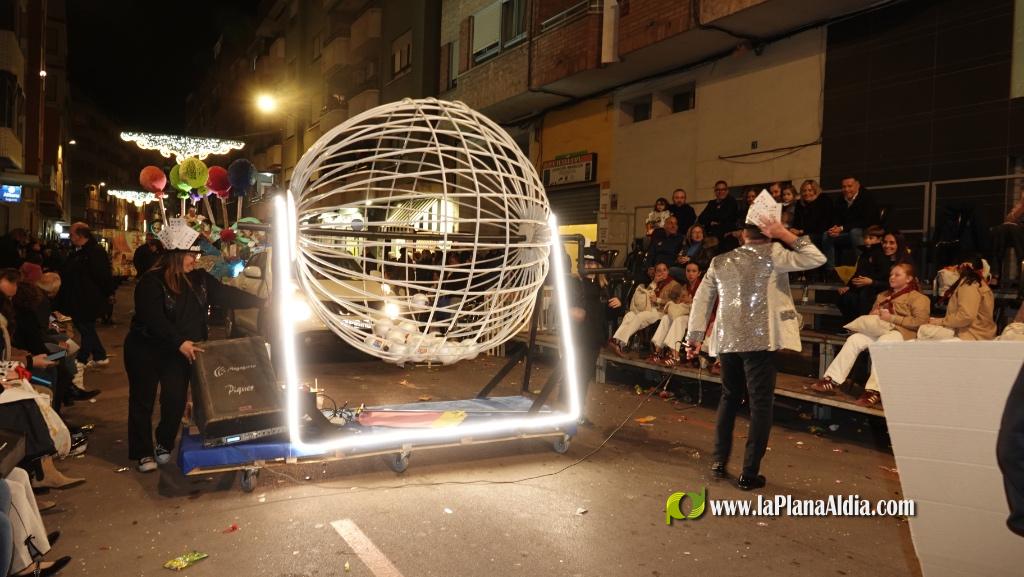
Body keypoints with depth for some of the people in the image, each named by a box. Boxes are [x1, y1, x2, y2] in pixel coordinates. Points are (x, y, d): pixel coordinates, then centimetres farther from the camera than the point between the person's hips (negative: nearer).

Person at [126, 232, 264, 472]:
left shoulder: (200, 279, 1)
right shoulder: (151, 282, -18)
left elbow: (226, 295, -2)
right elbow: (153, 319, -27)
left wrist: (262, 302, -10)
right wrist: (180, 342, -35)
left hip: (179, 352, 5)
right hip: (145, 351, -5)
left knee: (176, 400, 2)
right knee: (143, 402, 6)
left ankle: (164, 446, 24)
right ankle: (143, 453, 19)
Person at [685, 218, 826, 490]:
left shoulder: (720, 261, 9)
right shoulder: (771, 254, -3)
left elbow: (702, 300, 10)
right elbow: (816, 259, -5)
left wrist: (694, 336, 16)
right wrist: (785, 234, -3)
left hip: (727, 340, 5)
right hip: (759, 340, -4)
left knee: (729, 398, 19)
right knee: (760, 404, 3)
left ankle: (719, 462, 22)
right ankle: (749, 474, 3)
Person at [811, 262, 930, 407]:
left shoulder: (917, 298, 8)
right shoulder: (882, 296, 30)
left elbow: (920, 321, -7)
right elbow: (870, 315, 35)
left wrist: (892, 318, -13)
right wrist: (873, 316, 9)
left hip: (900, 331, -6)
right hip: (877, 329, 6)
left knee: (881, 344, -39)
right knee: (854, 339, -25)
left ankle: (874, 390, -43)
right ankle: (832, 381, -31)